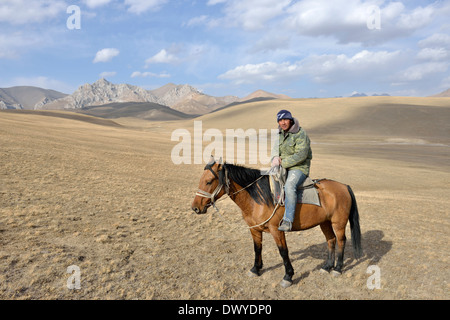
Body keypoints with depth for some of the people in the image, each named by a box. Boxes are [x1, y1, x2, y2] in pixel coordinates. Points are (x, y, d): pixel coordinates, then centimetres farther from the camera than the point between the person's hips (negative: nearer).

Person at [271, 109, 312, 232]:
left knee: (289, 187, -35)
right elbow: (276, 147, 14)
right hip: (284, 167, 8)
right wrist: (275, 157, -10)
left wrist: (282, 162, -22)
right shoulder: (281, 133, 10)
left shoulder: (301, 135, -14)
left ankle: (288, 221, -35)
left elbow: (300, 156, -21)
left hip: (299, 168, -8)